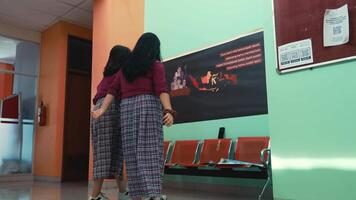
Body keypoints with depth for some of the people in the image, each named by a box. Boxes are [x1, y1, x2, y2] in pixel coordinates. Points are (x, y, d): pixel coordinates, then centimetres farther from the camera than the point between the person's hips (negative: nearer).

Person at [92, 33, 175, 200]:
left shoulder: (126, 67, 18)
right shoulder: (156, 65, 4)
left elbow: (113, 90, 11)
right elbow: (162, 90, -11)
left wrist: (103, 109, 10)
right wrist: (168, 110, -20)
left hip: (127, 107, 5)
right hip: (148, 105, -4)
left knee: (132, 152, 4)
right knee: (150, 150, -8)